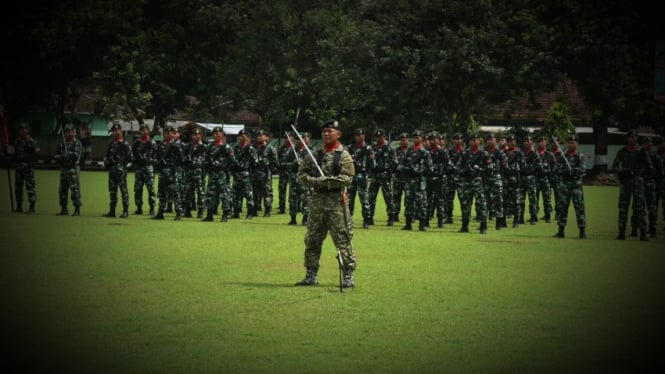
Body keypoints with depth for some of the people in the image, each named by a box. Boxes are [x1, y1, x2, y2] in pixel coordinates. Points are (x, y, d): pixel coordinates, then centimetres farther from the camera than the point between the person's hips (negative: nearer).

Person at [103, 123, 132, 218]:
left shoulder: (124, 144, -4)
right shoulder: (111, 144, 16)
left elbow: (129, 157, -5)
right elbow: (106, 156, 23)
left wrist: (122, 162, -8)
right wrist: (106, 164, 8)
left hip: (121, 170, -7)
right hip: (112, 170, 7)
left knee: (123, 190, -7)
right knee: (112, 191, 9)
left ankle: (125, 211, -5)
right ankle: (112, 211, 13)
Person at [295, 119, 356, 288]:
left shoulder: (344, 156, -3)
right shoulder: (314, 155, 12)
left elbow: (346, 179, -13)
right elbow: (301, 174, 8)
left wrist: (326, 182, -16)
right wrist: (316, 182, -10)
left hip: (336, 201, -5)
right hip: (317, 200, 5)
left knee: (342, 239, -5)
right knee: (312, 239, 7)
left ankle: (349, 275, -1)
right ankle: (311, 275, 15)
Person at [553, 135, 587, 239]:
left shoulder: (580, 157, 3)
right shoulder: (562, 156, 10)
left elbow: (582, 169, -11)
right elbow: (556, 169, 3)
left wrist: (572, 171, -22)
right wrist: (564, 171, -16)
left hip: (576, 184, -3)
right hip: (564, 184, 3)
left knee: (579, 208, -7)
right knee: (562, 207, 5)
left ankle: (582, 231, -4)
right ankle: (561, 231, 13)